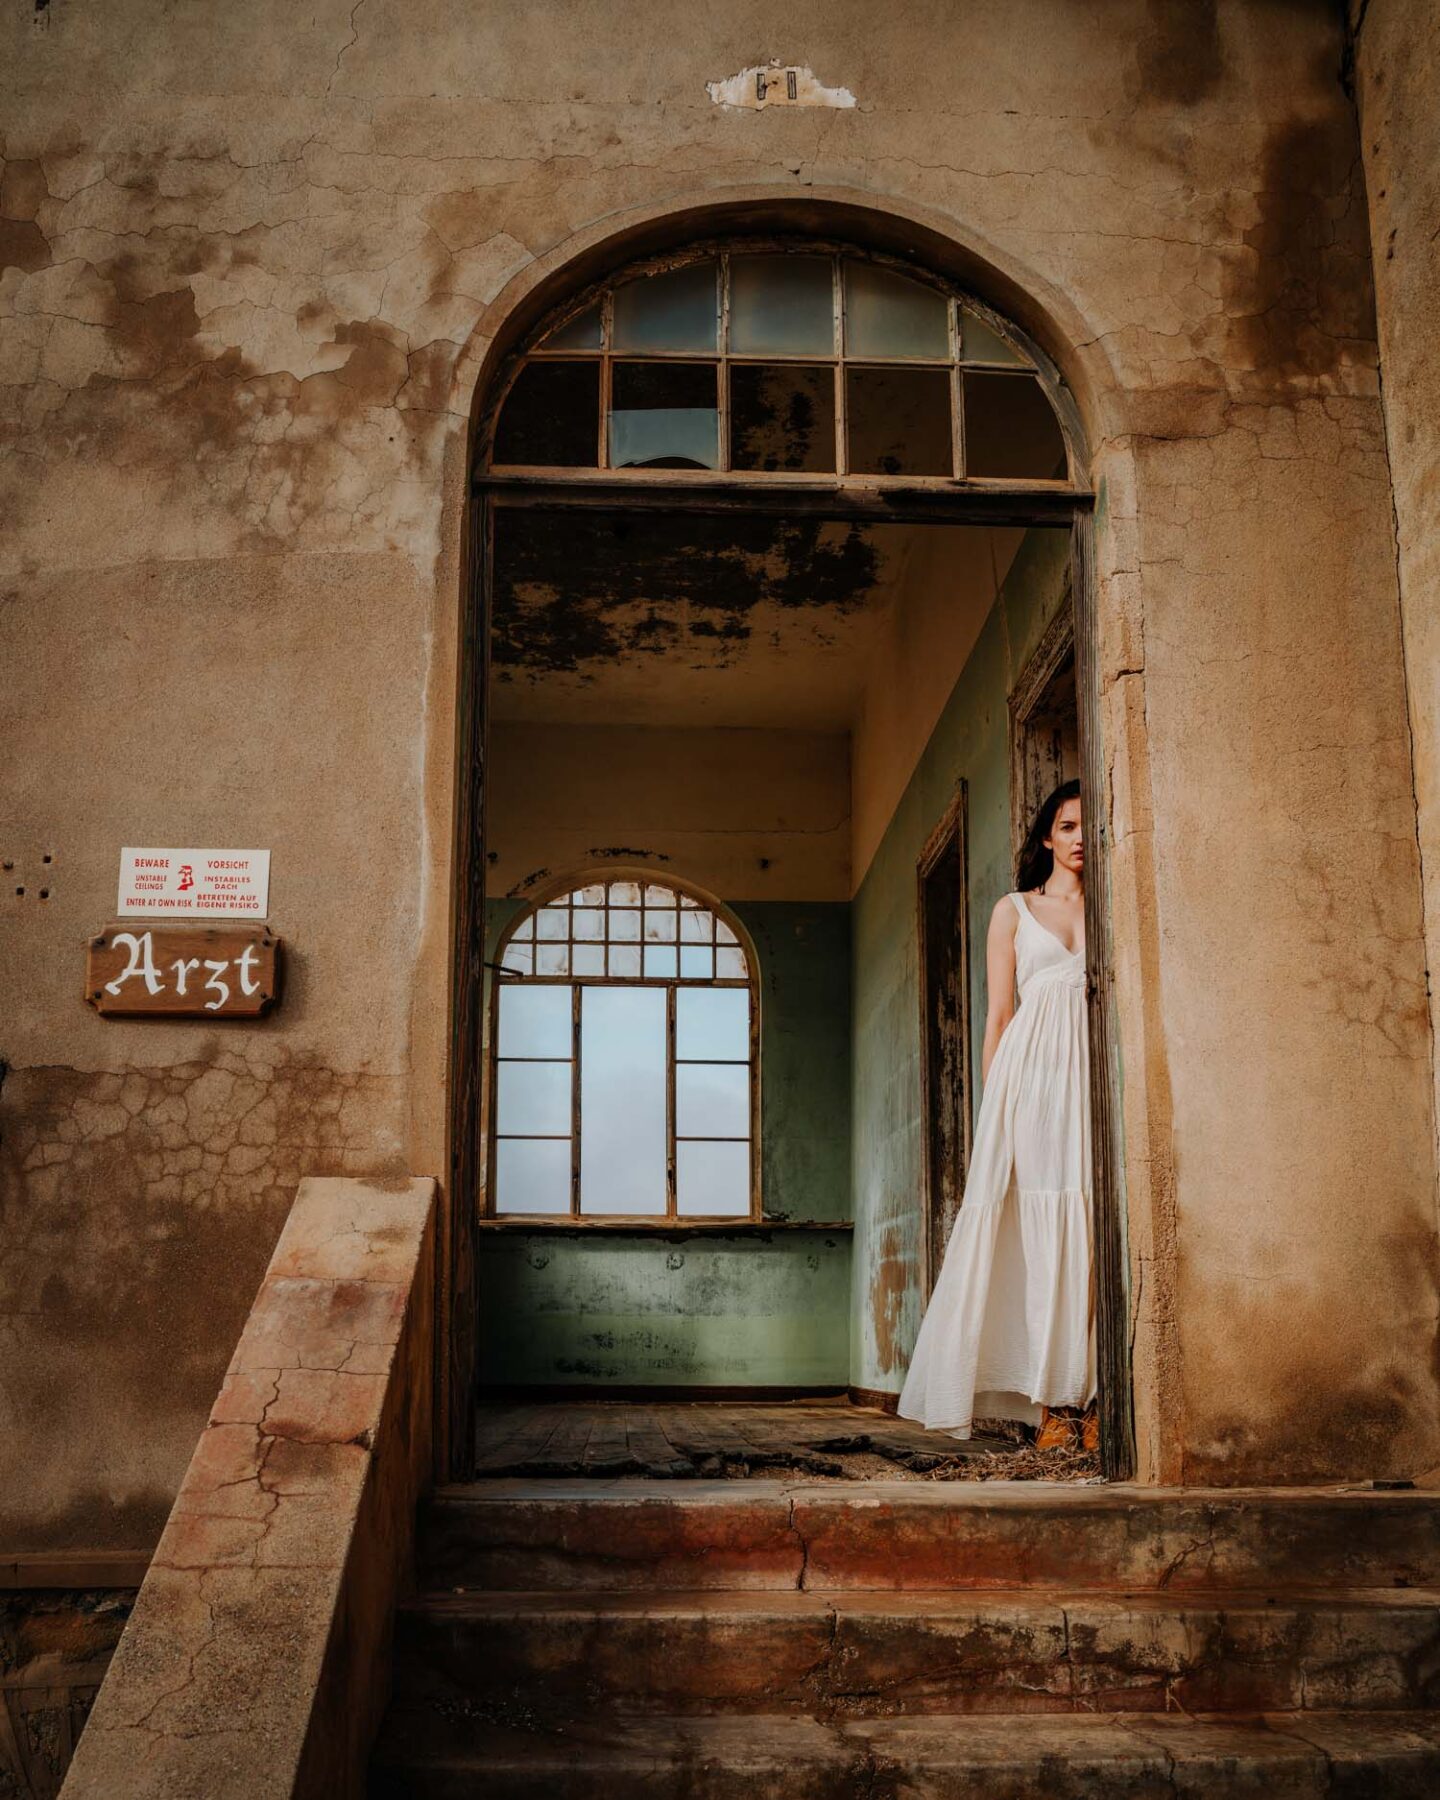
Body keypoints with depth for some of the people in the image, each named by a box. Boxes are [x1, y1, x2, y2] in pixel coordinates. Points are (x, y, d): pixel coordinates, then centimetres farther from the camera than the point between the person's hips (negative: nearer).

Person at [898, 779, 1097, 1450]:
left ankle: (1096, 1396, -6)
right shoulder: (1014, 910, 14)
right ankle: (1054, 1402, -9)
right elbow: (999, 1012, 9)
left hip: (1099, 1069, 1)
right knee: (1045, 1228, -8)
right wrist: (996, 1101, 0)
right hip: (1032, 1071, -1)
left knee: (1099, 1227, -7)